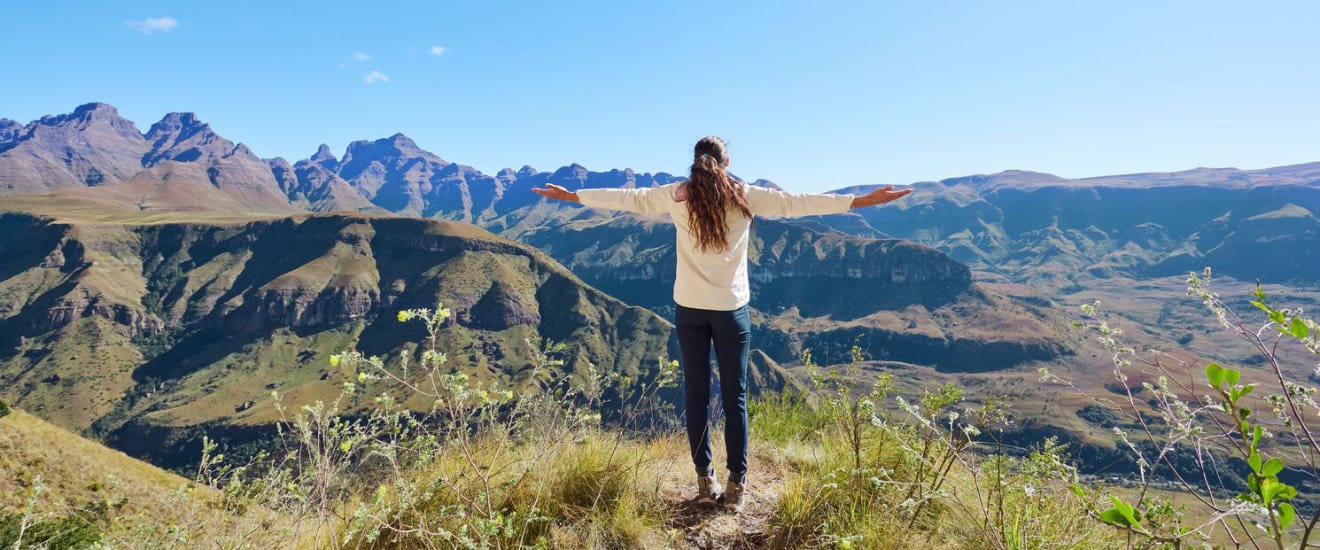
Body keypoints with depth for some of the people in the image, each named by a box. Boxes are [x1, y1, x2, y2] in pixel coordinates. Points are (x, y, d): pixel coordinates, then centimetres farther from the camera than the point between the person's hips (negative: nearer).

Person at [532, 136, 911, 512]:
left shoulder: (677, 196, 1)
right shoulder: (745, 196, -2)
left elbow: (627, 198, 9)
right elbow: (795, 202, -2)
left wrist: (571, 196, 21)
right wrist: (863, 200, 4)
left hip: (690, 308, 1)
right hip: (731, 309, -1)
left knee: (695, 395, 9)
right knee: (735, 398, 6)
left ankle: (705, 480, 15)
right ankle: (736, 485, 11)